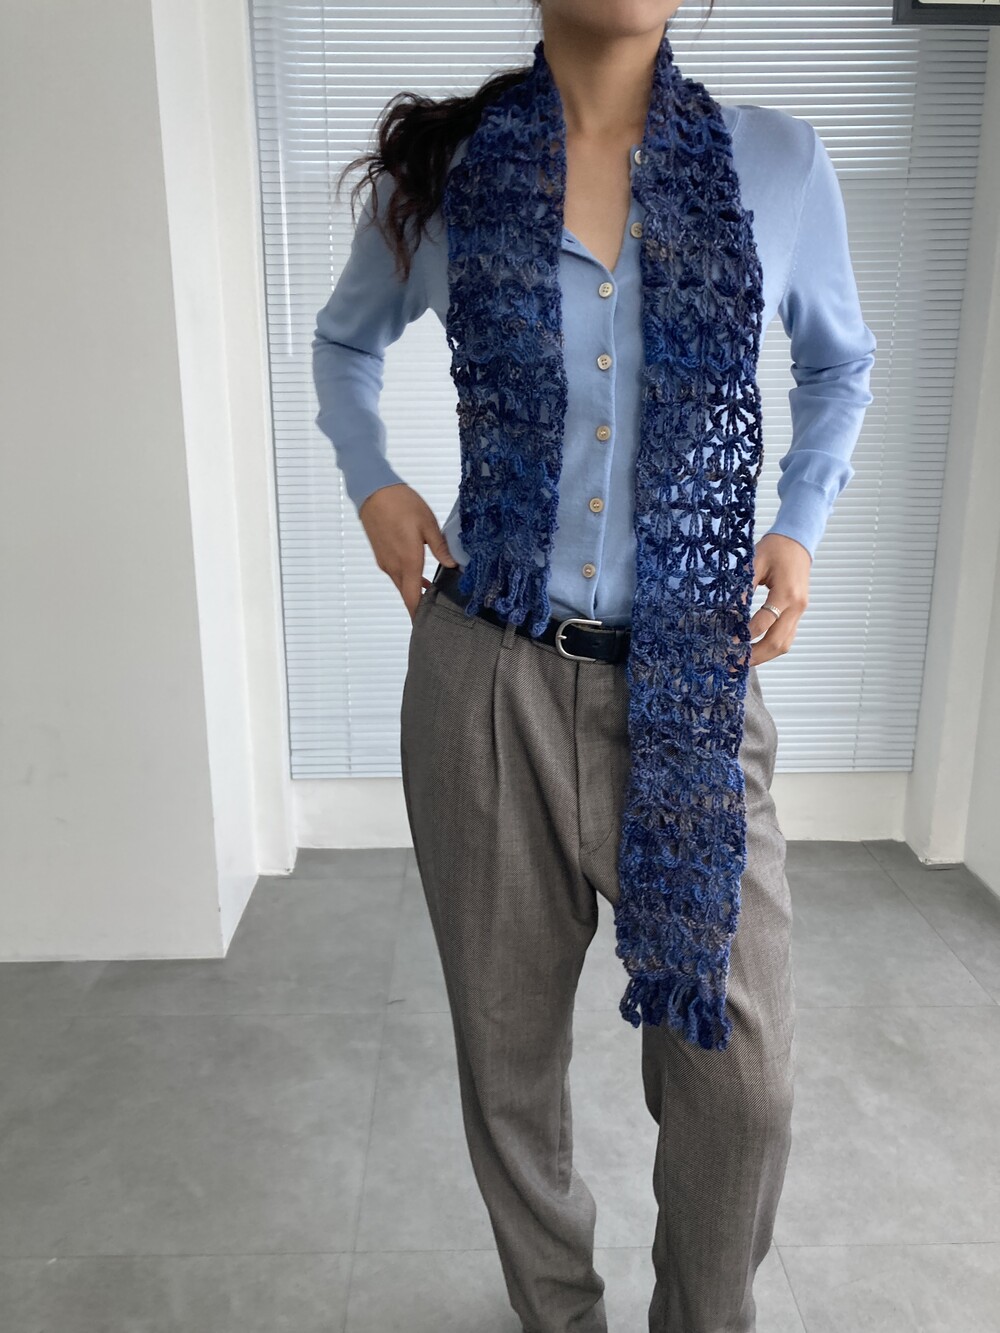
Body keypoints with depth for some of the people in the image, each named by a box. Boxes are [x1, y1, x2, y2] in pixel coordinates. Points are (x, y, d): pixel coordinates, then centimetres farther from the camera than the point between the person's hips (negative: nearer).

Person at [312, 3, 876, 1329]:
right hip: (490, 676, 1)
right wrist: (370, 482, 3)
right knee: (508, 1052, 13)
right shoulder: (443, 172, 3)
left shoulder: (780, 161, 3)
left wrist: (802, 527, 4)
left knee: (743, 1069, 3)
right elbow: (345, 344, 21)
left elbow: (840, 365, 20)